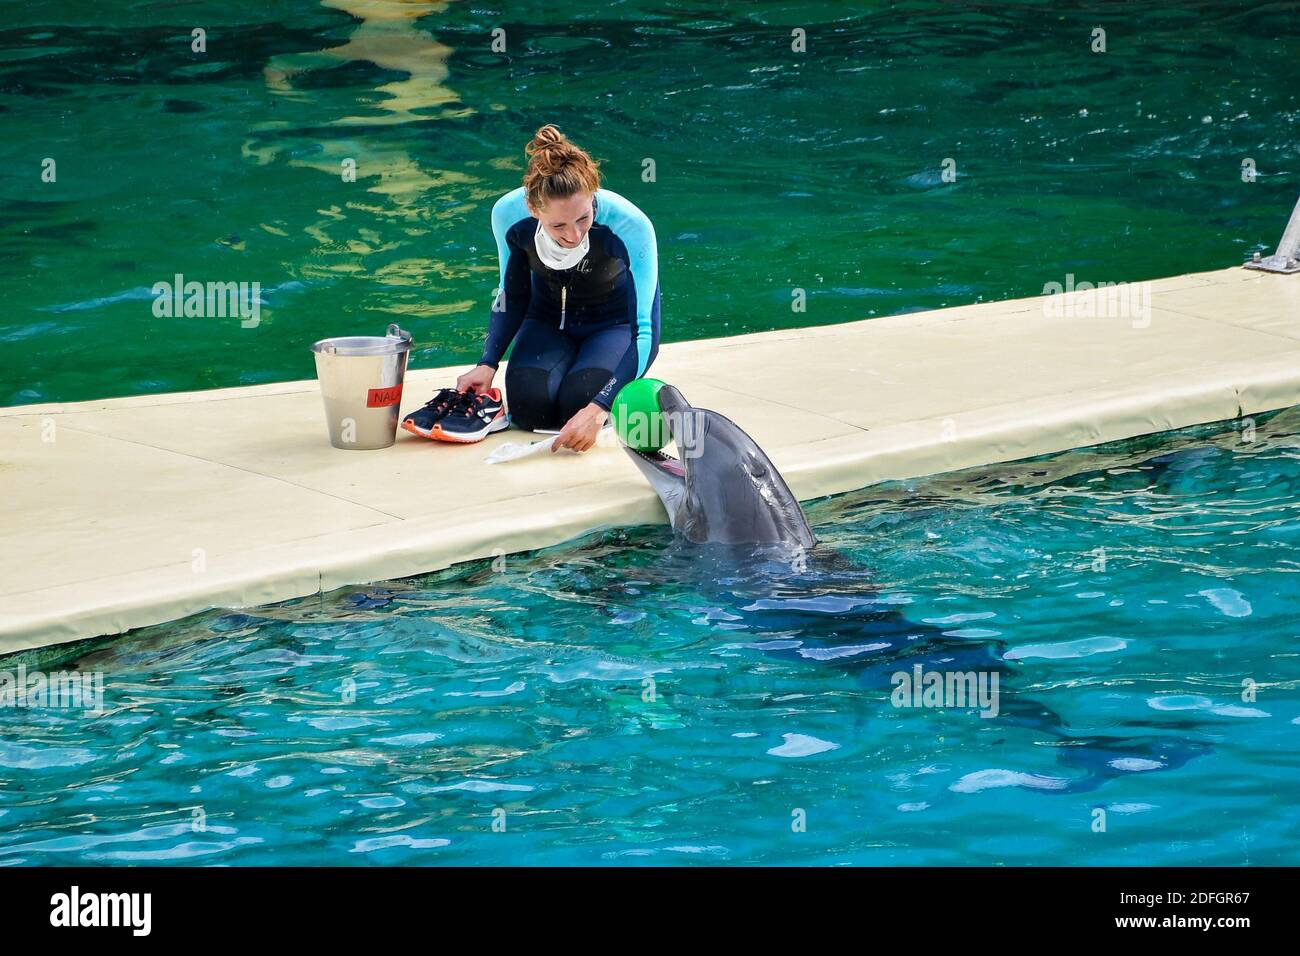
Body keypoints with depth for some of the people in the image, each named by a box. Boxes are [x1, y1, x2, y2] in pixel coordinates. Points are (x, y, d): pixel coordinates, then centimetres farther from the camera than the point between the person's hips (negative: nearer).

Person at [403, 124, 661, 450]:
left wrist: (598, 409, -47)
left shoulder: (631, 225, -35)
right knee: (530, 403, -24)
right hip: (549, 320, 2)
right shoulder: (509, 213, -26)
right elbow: (512, 297, -5)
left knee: (579, 402, -28)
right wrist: (487, 364, -19)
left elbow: (645, 329, -34)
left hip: (616, 325, -2)